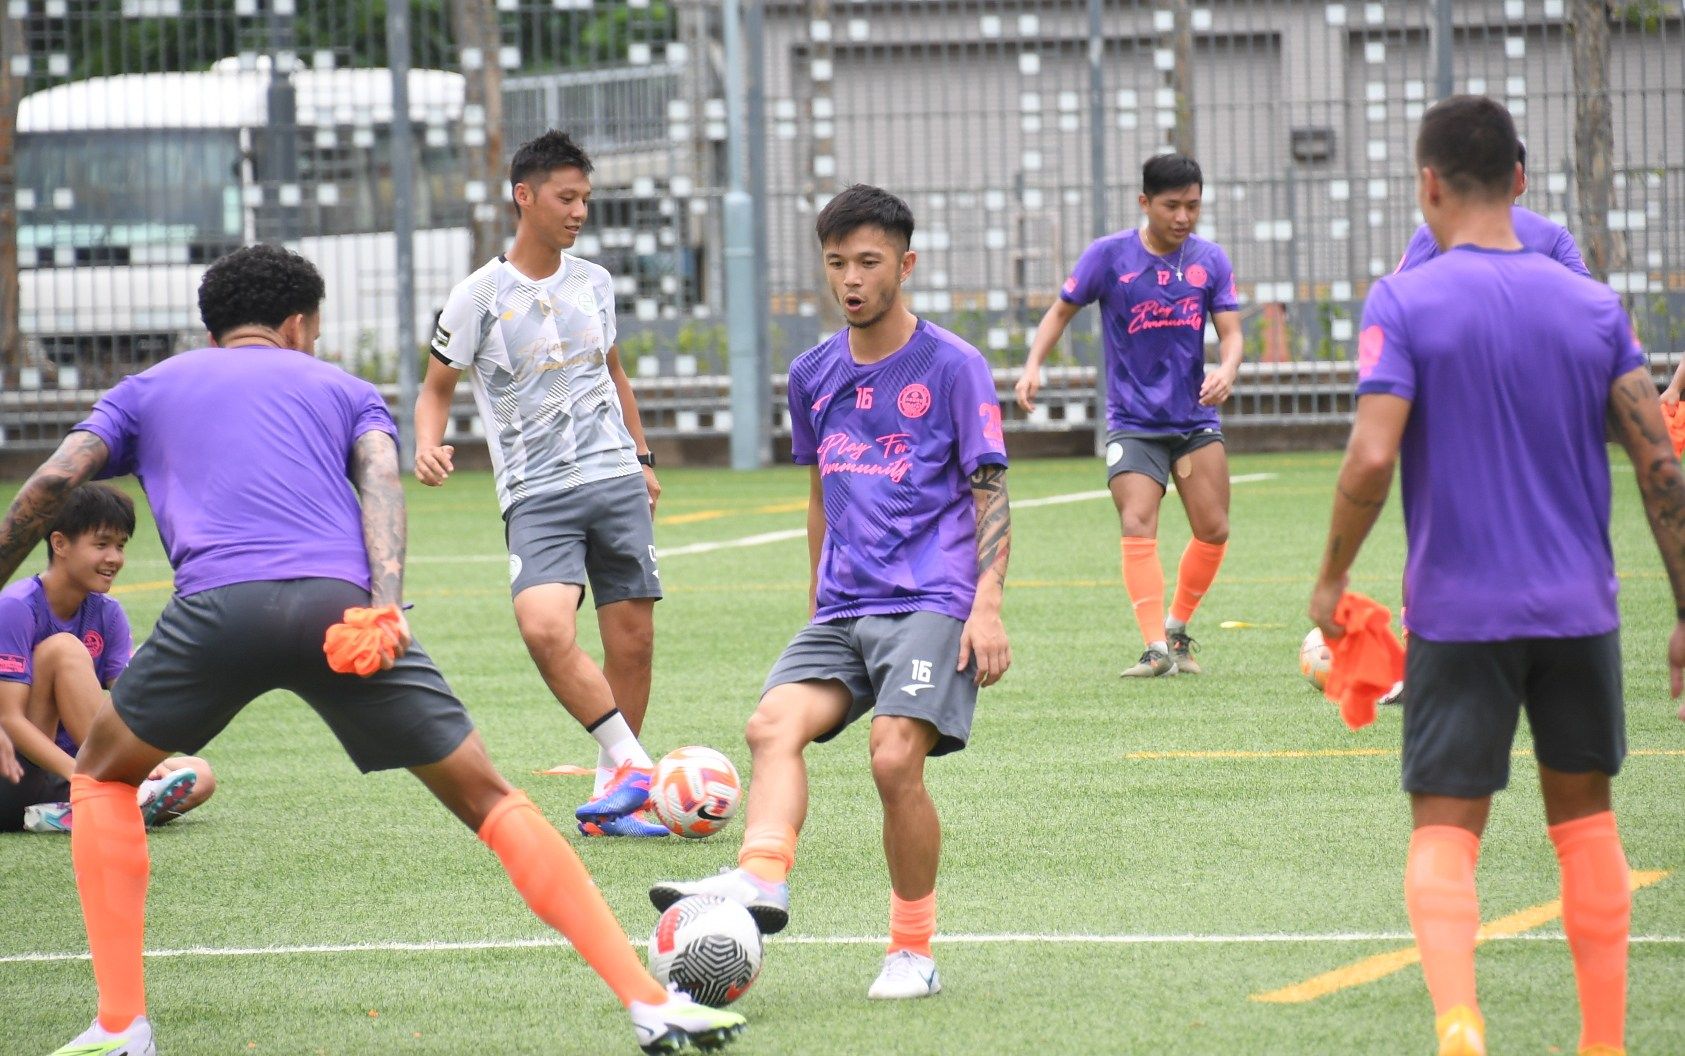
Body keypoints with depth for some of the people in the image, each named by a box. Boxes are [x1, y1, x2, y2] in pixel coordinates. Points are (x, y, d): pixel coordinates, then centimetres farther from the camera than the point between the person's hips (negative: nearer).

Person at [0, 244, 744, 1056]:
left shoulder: (147, 389, 32)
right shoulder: (340, 388, 30)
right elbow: (379, 479, 9)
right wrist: (385, 602, -6)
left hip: (218, 604, 0)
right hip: (339, 605, 0)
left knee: (102, 777, 26)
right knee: (491, 803, 10)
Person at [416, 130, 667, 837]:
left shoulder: (594, 283, 11)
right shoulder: (480, 296, -3)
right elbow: (437, 386, 5)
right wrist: (427, 446, -14)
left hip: (617, 482, 4)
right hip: (537, 494, -4)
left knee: (632, 638, 0)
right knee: (545, 625, -26)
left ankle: (617, 791, 13)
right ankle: (629, 762, -16)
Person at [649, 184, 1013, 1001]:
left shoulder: (952, 366, -1)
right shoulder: (814, 374, 15)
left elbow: (990, 491, -2)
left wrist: (987, 606, -12)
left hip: (930, 602, -5)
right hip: (842, 610, 5)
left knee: (895, 759, -20)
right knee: (774, 722, -21)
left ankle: (913, 951, -7)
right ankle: (760, 879, -41)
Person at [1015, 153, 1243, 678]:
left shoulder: (1210, 260, 1)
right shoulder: (1108, 255, -5)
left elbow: (1230, 332, 0)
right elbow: (1062, 311, 5)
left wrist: (1226, 370, -22)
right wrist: (1033, 366, -10)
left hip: (1196, 417, 3)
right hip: (1132, 422, -3)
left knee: (1213, 530, -1)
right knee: (1138, 528, -17)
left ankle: (1177, 629, 20)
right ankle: (1157, 650, -19)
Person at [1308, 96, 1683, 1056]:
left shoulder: (1404, 303, -7)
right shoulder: (1593, 306, 3)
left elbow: (1371, 460, -16)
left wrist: (1332, 580, -2)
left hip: (1459, 611, -3)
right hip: (1580, 610, 3)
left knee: (1444, 832, 0)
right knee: (1585, 817, 16)